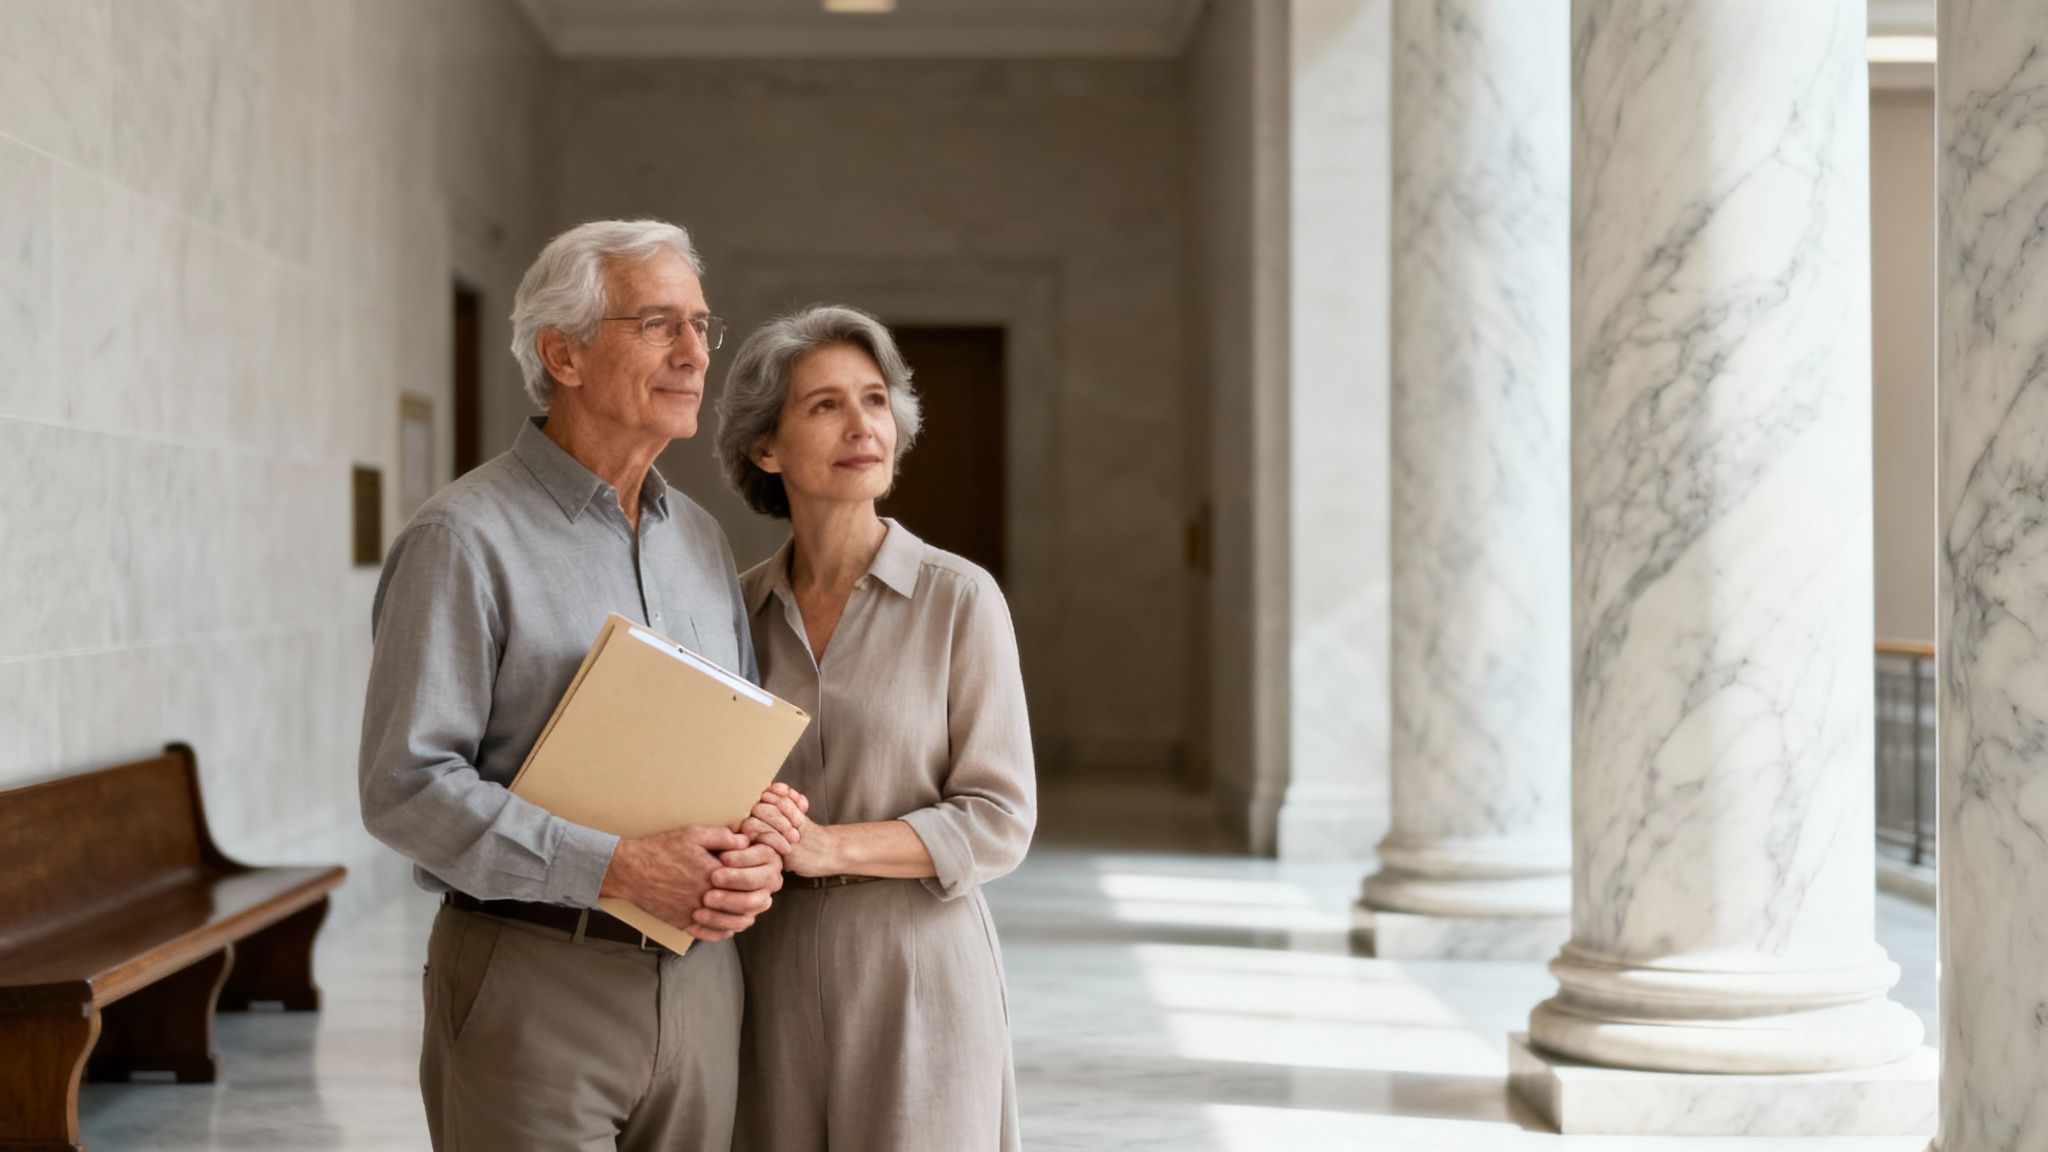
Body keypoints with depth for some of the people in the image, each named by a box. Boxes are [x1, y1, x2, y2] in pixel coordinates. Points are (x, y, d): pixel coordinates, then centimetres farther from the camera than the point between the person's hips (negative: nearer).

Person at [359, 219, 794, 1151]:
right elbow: (406, 785, -16)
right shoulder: (466, 540, -9)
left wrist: (756, 857, -4)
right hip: (533, 983, -6)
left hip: (696, 976, 6)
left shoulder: (700, 539, 13)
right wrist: (615, 870, -22)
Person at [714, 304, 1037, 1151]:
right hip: (770, 986, 3)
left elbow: (998, 822, -8)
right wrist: (747, 843, -13)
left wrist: (827, 847, -21)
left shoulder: (960, 599, -6)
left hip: (917, 988, -3)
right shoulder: (737, 611, 5)